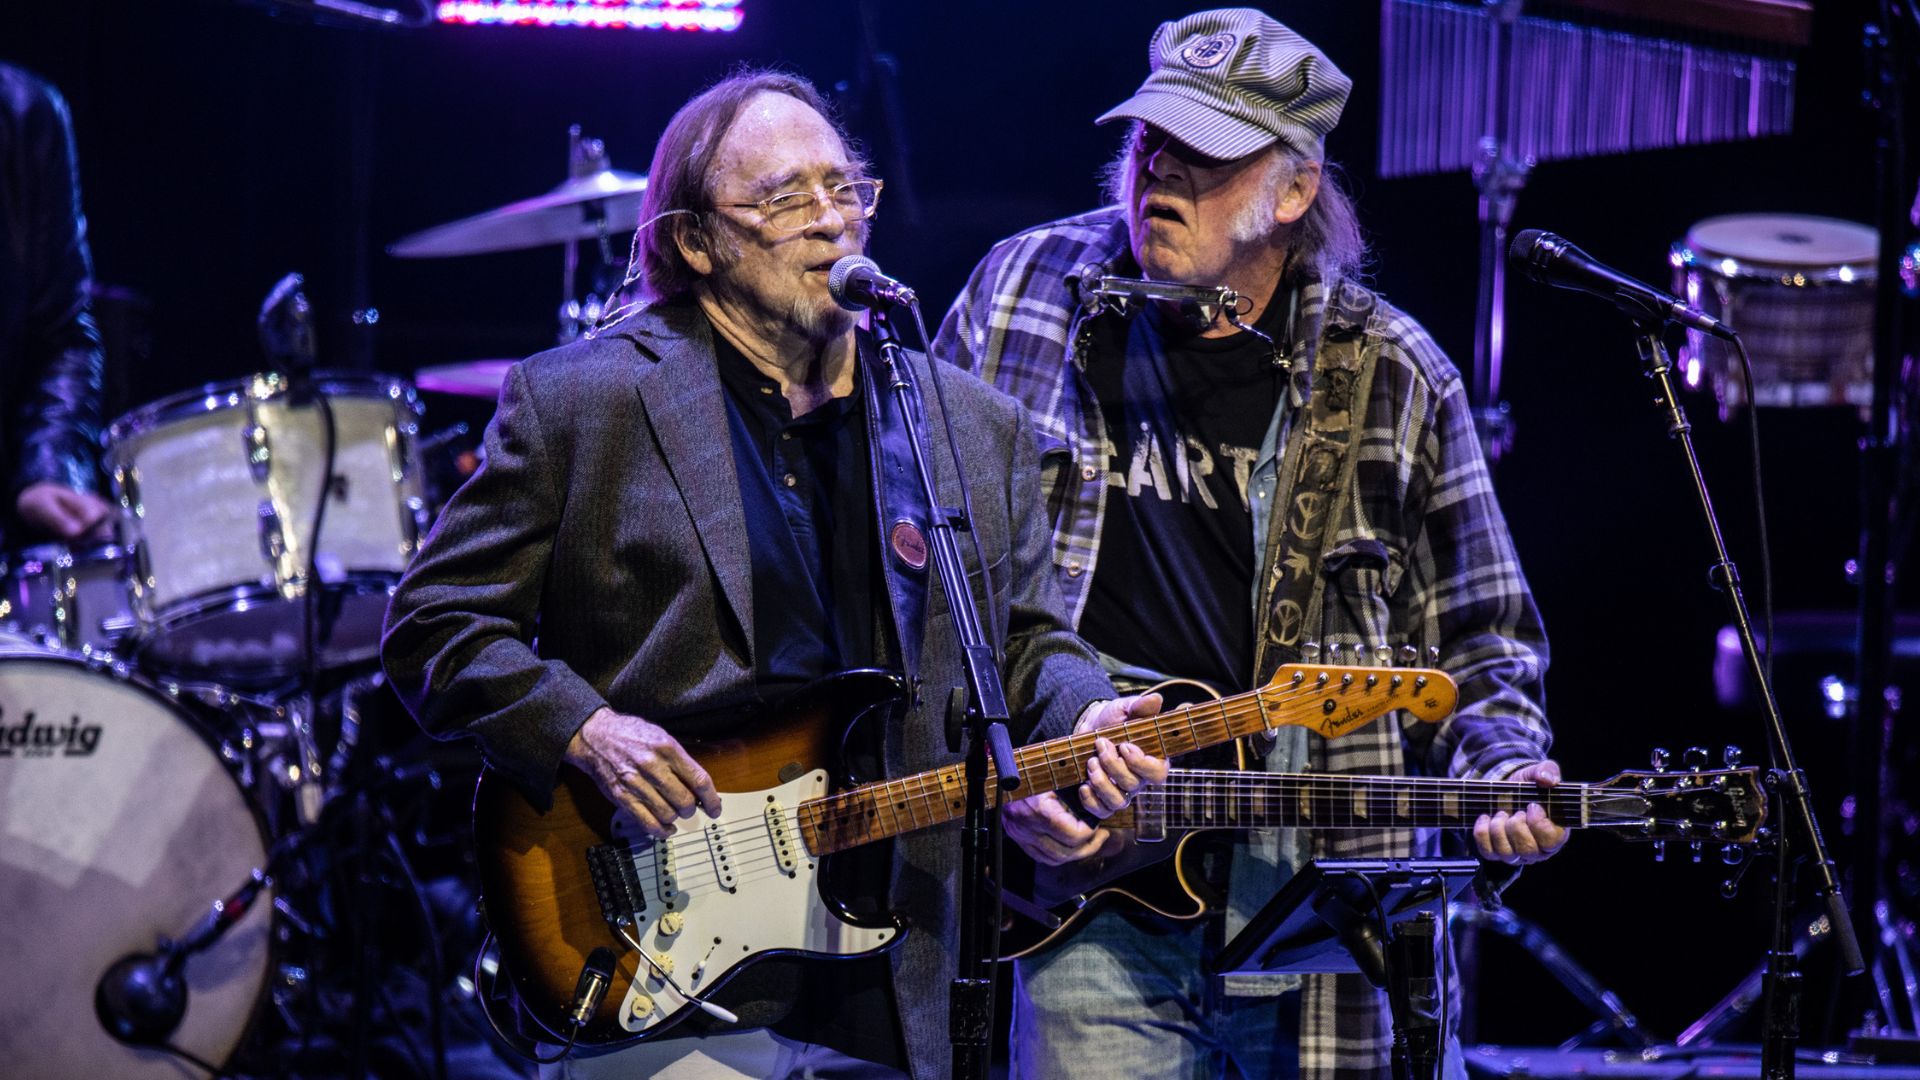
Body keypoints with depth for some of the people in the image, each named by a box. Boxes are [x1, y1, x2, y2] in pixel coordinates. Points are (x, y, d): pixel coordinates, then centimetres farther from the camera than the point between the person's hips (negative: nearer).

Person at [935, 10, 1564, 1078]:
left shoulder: (1392, 376, 4)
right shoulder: (1024, 296, 4)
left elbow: (1474, 635, 11)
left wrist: (1506, 773, -9)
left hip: (1316, 884, 1)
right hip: (1089, 874, 0)